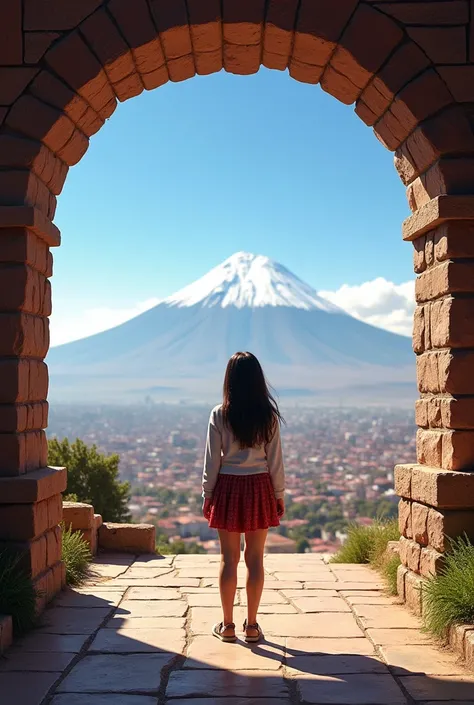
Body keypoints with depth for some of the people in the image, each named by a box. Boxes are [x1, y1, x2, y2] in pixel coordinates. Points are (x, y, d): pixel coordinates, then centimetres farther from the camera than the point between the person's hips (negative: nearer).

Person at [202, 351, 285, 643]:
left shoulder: (220, 415, -7)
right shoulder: (268, 415, -4)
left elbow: (212, 460, -4)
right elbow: (275, 460, -1)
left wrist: (207, 495, 6)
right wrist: (280, 496, 9)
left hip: (228, 487, -1)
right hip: (259, 488, 1)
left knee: (229, 558, 7)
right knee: (255, 558, 8)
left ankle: (227, 625, 14)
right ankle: (252, 626, 14)